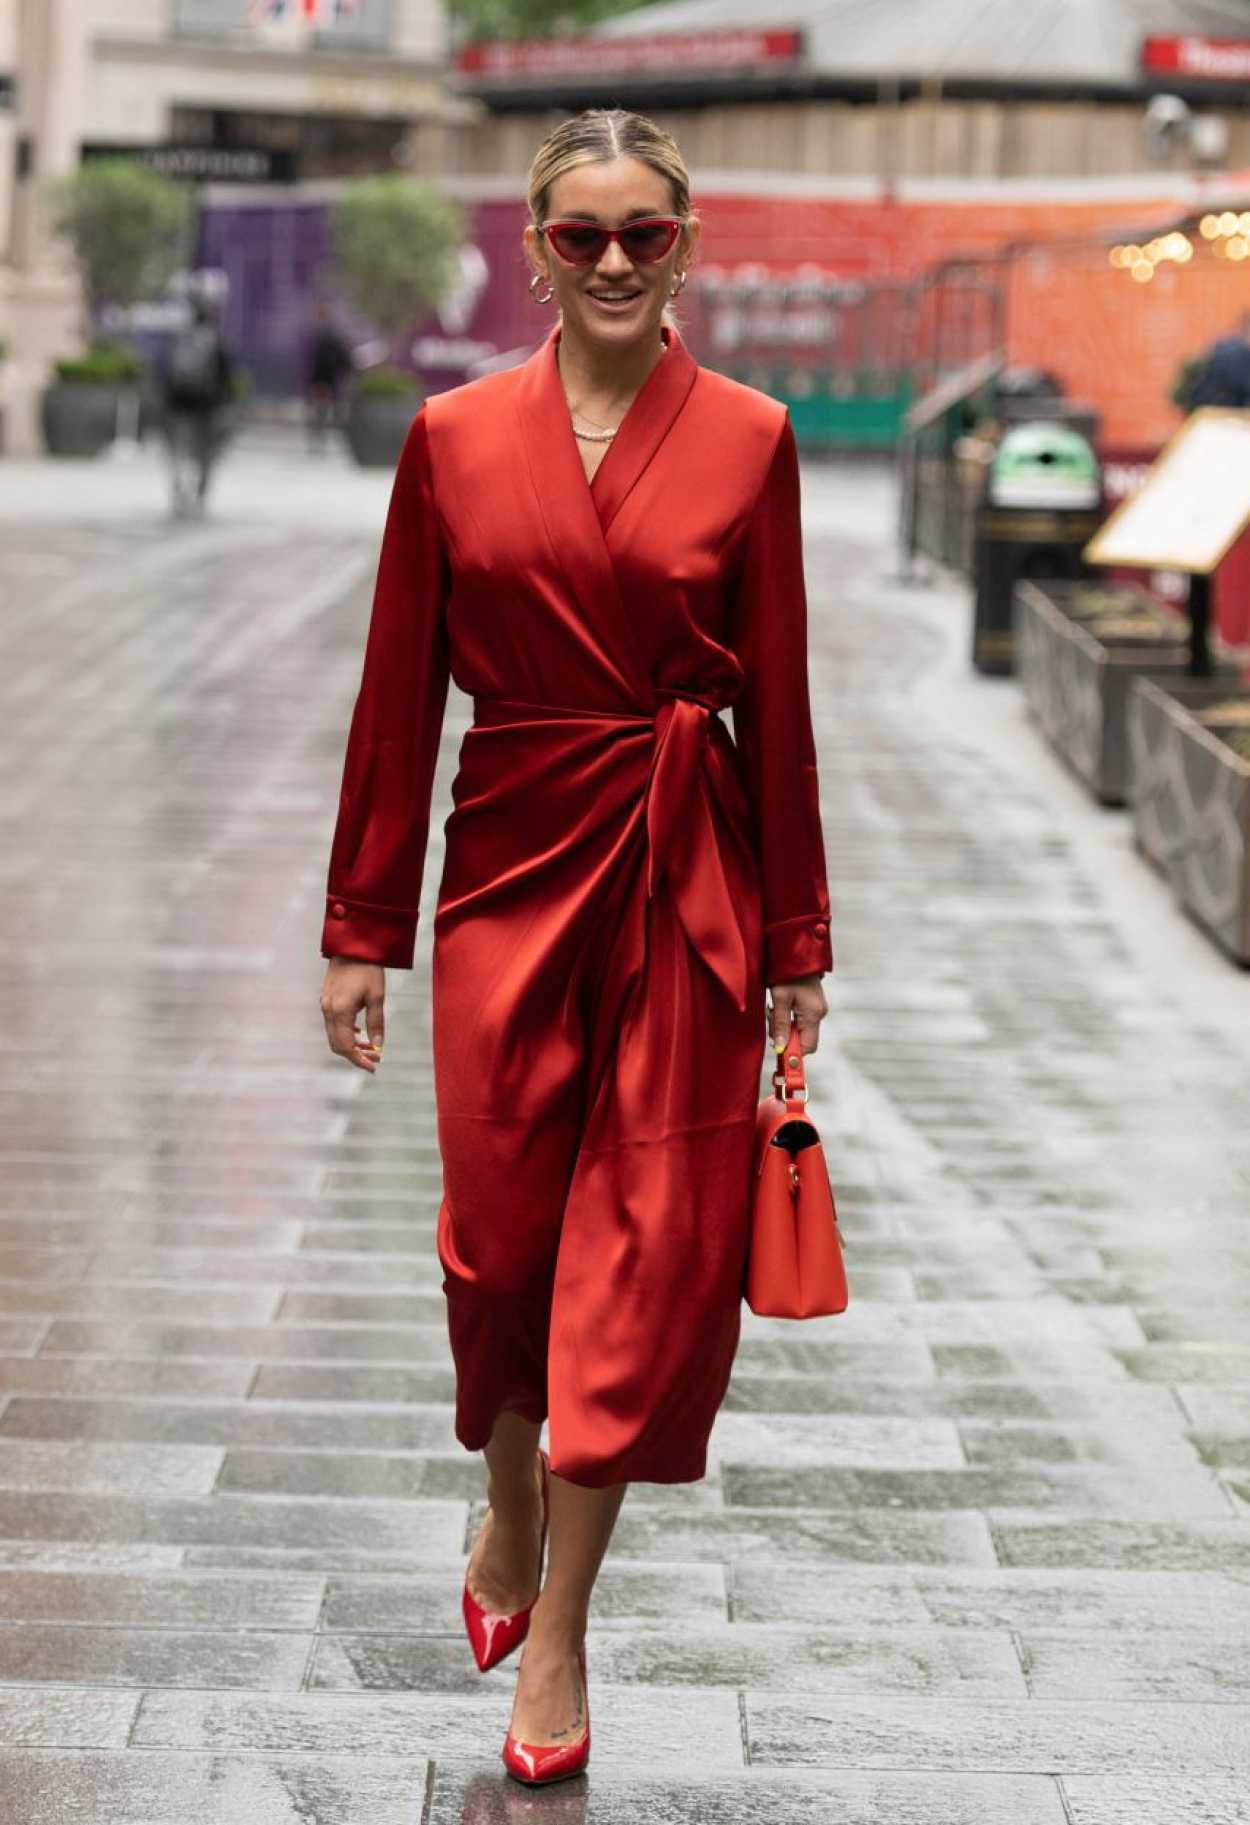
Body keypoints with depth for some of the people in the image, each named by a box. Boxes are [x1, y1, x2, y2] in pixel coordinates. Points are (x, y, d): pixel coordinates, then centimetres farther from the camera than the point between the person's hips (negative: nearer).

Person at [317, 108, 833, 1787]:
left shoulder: (748, 439, -1)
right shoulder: (455, 438, 1)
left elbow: (779, 707, 2)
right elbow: (398, 699, 3)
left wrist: (794, 945, 2)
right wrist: (362, 931, 3)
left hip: (688, 884, -1)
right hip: (512, 865, 1)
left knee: (646, 1249, 1)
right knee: (500, 1230, 6)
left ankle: (557, 1630, 13)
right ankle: (509, 1513, 36)